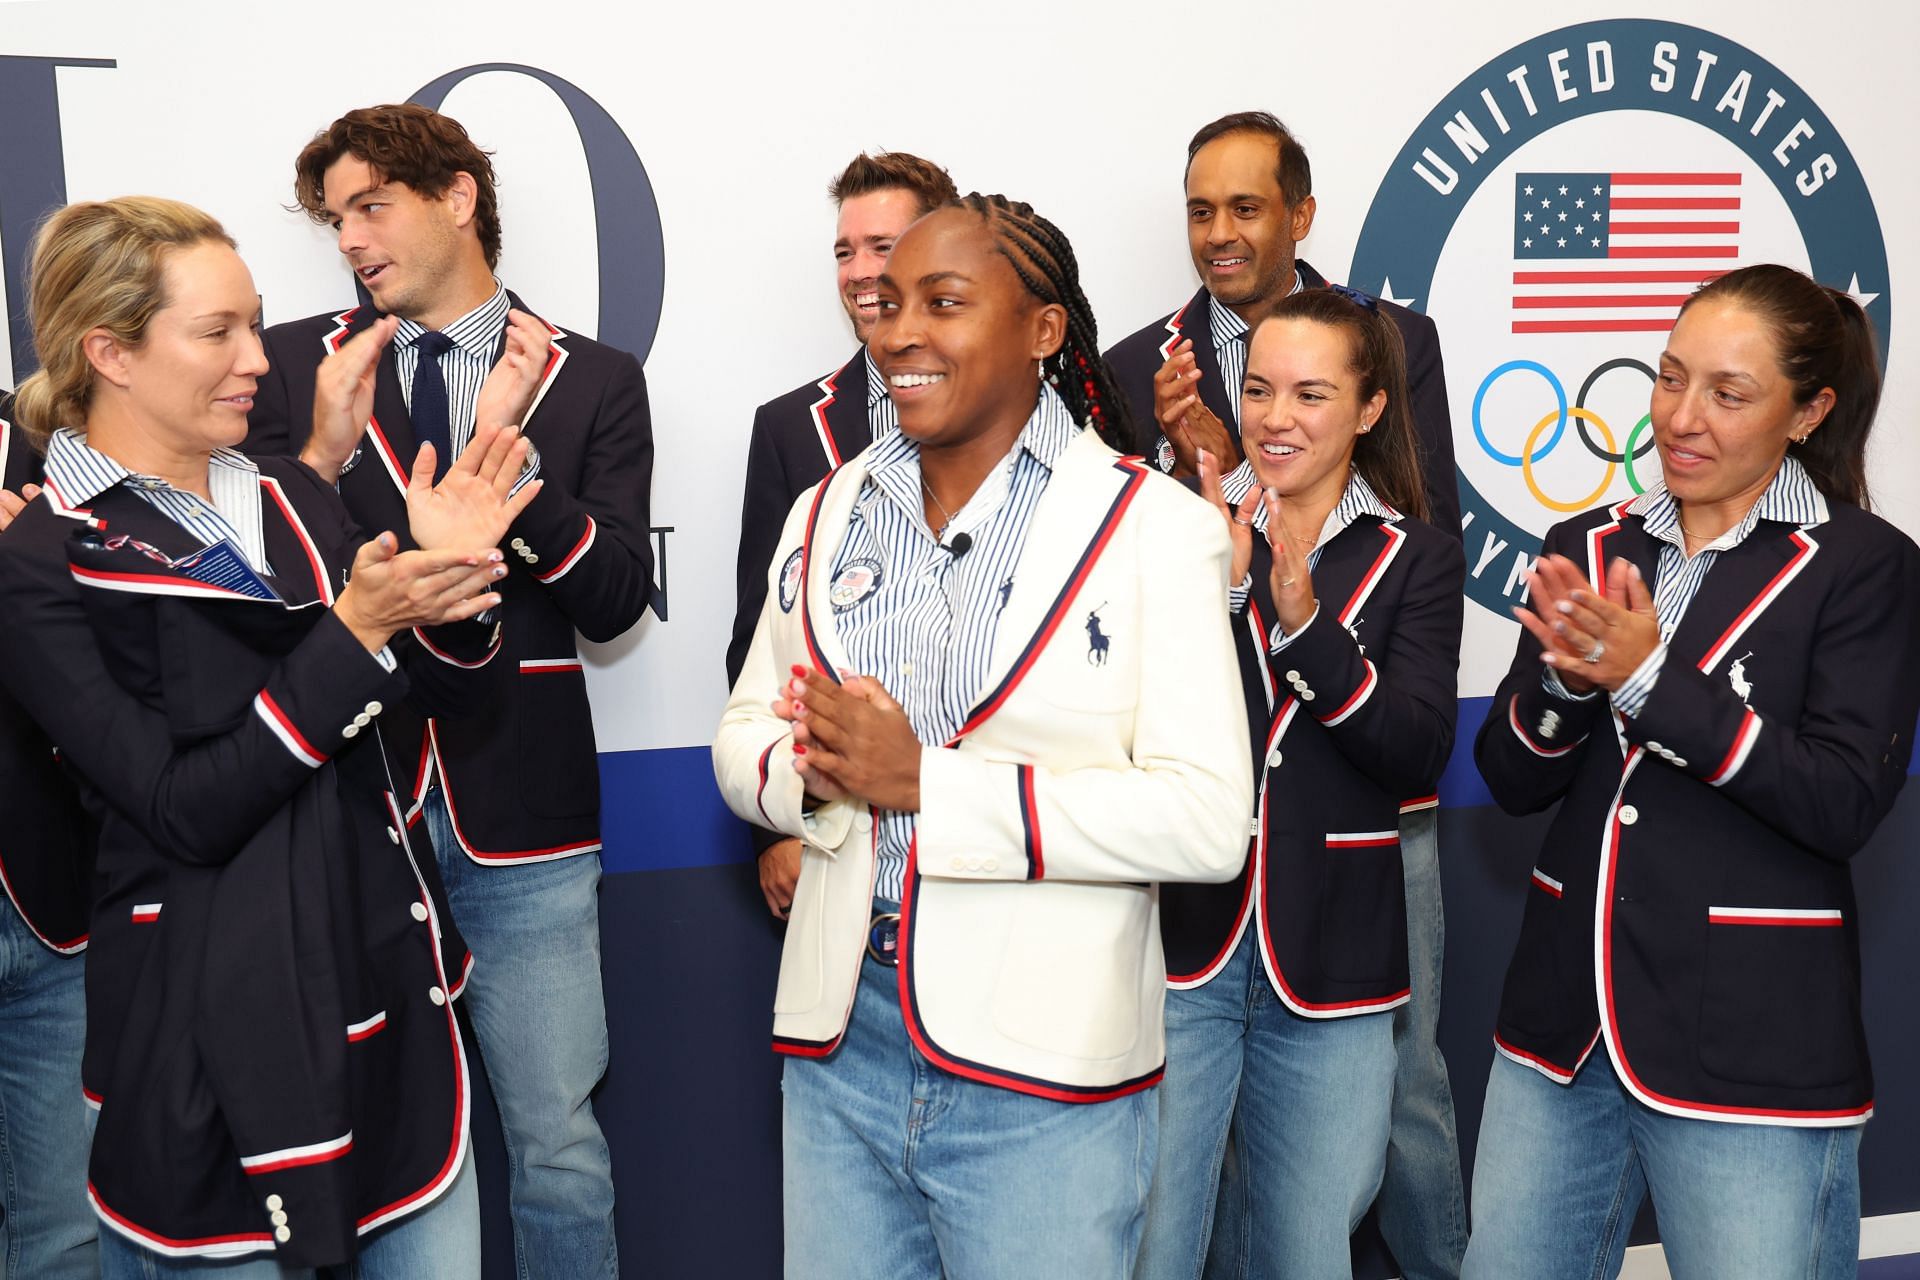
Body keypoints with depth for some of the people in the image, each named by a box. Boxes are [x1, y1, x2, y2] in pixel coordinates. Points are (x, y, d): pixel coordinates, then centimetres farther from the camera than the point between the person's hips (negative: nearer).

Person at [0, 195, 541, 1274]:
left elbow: (425, 690, 10)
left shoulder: (294, 500, 7)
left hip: (389, 982, 6)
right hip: (217, 1025, -6)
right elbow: (188, 812, -17)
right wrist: (352, 635, -21)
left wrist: (452, 577, -9)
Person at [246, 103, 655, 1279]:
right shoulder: (292, 365, 5)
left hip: (520, 829, -1)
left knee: (559, 1146, 5)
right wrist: (321, 453, -13)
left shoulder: (592, 381, 2)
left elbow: (613, 603, -5)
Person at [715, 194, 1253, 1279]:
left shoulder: (1153, 528, -9)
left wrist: (925, 782, -21)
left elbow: (1207, 819, -17)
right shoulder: (828, 514, 8)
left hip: (1043, 1078, -4)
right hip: (840, 1038, 5)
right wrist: (815, 777, -12)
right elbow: (744, 731, 12)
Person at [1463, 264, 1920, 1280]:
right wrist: (1568, 677, -16)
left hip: (1753, 1047, -4)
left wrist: (1649, 679, -22)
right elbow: (1510, 779, 5)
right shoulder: (1588, 547, 8)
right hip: (1565, 1027, 5)